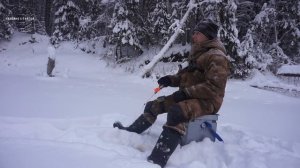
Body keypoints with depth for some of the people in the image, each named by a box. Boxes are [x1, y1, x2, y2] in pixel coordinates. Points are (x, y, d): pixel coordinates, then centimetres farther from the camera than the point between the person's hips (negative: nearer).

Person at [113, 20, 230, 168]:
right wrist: (171, 79, 4)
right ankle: (130, 132, 21)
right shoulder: (198, 53, 15)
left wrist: (187, 92, -24)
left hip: (208, 100, -9)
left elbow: (214, 87, -23)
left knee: (177, 112, -39)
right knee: (154, 105, 6)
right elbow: (187, 75, 23)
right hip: (190, 95, 9)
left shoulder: (216, 57, -14)